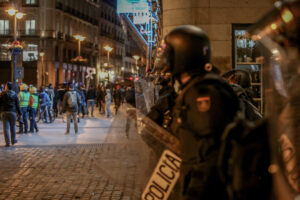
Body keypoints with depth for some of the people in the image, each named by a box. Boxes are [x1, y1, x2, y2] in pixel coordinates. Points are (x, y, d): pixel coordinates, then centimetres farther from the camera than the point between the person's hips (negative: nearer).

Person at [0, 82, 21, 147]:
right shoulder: (15, 95, 1)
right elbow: (17, 104, 1)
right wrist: (19, 113, 7)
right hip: (13, 112, 2)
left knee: (6, 127, 0)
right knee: (13, 127, 16)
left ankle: (7, 142, -4)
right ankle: (13, 140, 26)